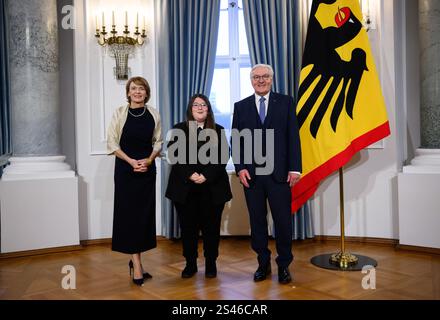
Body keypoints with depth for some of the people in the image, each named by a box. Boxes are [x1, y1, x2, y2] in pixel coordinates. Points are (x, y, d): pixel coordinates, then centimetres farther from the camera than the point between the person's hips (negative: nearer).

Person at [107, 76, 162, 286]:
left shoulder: (153, 114, 4)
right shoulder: (120, 113, -2)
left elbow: (158, 142, 9)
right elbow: (112, 143, -3)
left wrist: (149, 160, -8)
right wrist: (131, 161, -14)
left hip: (147, 169, 3)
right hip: (125, 169, -3)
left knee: (145, 213, 5)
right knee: (129, 213, -3)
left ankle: (134, 260, 20)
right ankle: (137, 265, 1)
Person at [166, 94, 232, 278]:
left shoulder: (218, 130, 10)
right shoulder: (179, 130, 8)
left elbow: (223, 155, -1)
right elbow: (174, 155, -2)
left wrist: (207, 175, -15)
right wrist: (189, 175, -16)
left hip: (212, 188, 0)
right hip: (185, 188, 0)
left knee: (211, 226, 4)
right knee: (188, 227, 4)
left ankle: (211, 263, 18)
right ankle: (190, 263, 18)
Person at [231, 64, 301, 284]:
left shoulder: (286, 102, 6)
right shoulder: (241, 107, 10)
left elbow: (293, 137, 1)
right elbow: (236, 140, 7)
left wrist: (295, 168, -6)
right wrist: (240, 168, -5)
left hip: (279, 173, -1)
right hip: (251, 174, 2)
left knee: (283, 221, 4)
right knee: (257, 222, 9)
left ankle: (284, 265, 20)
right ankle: (263, 263, 23)